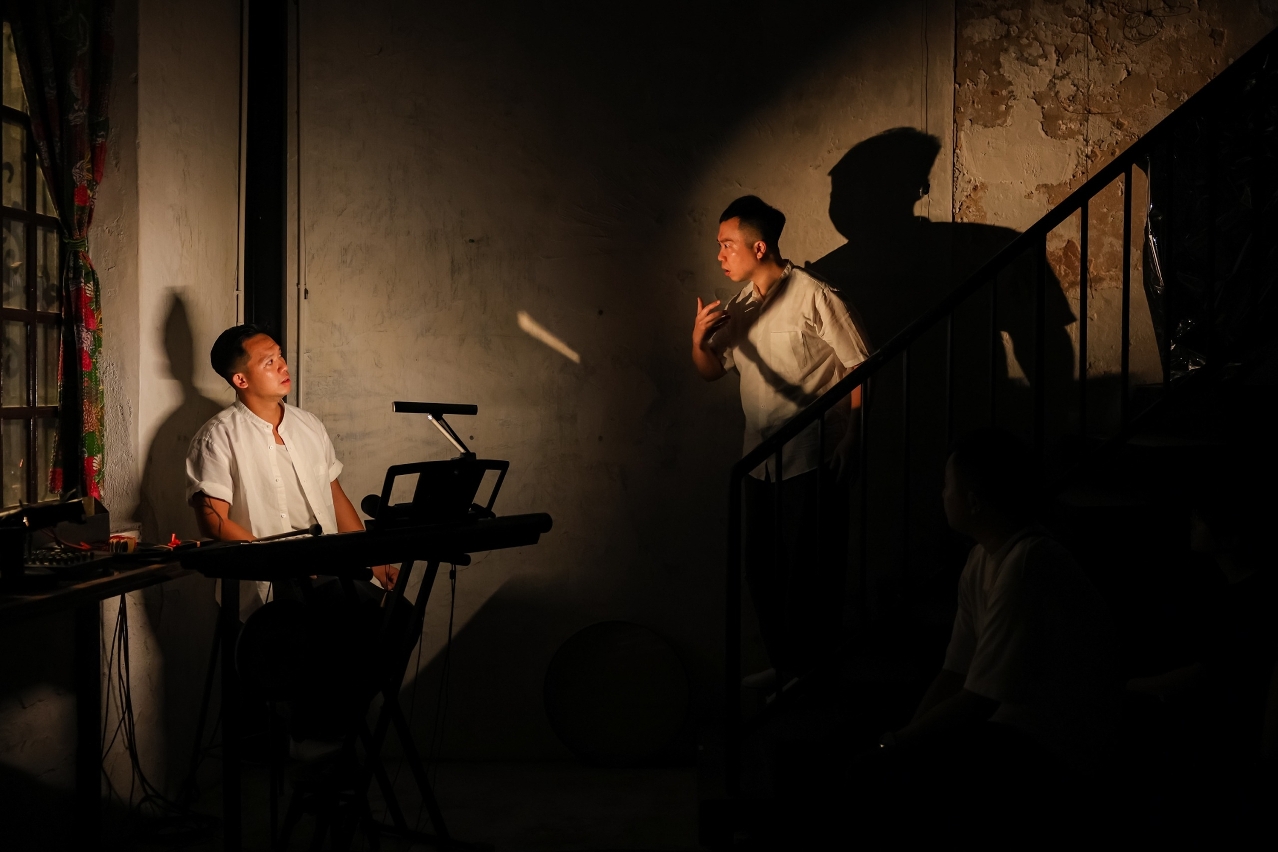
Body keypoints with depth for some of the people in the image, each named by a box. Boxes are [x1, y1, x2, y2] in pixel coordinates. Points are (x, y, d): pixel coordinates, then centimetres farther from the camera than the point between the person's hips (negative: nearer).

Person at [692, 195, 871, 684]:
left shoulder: (814, 297, -10)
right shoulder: (739, 306, 10)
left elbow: (860, 365, -9)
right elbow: (712, 371, 16)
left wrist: (846, 437, -12)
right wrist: (698, 340, -6)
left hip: (813, 458, -7)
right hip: (760, 456, 7)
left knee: (810, 570, -2)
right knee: (760, 566, 12)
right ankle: (782, 664, 27)